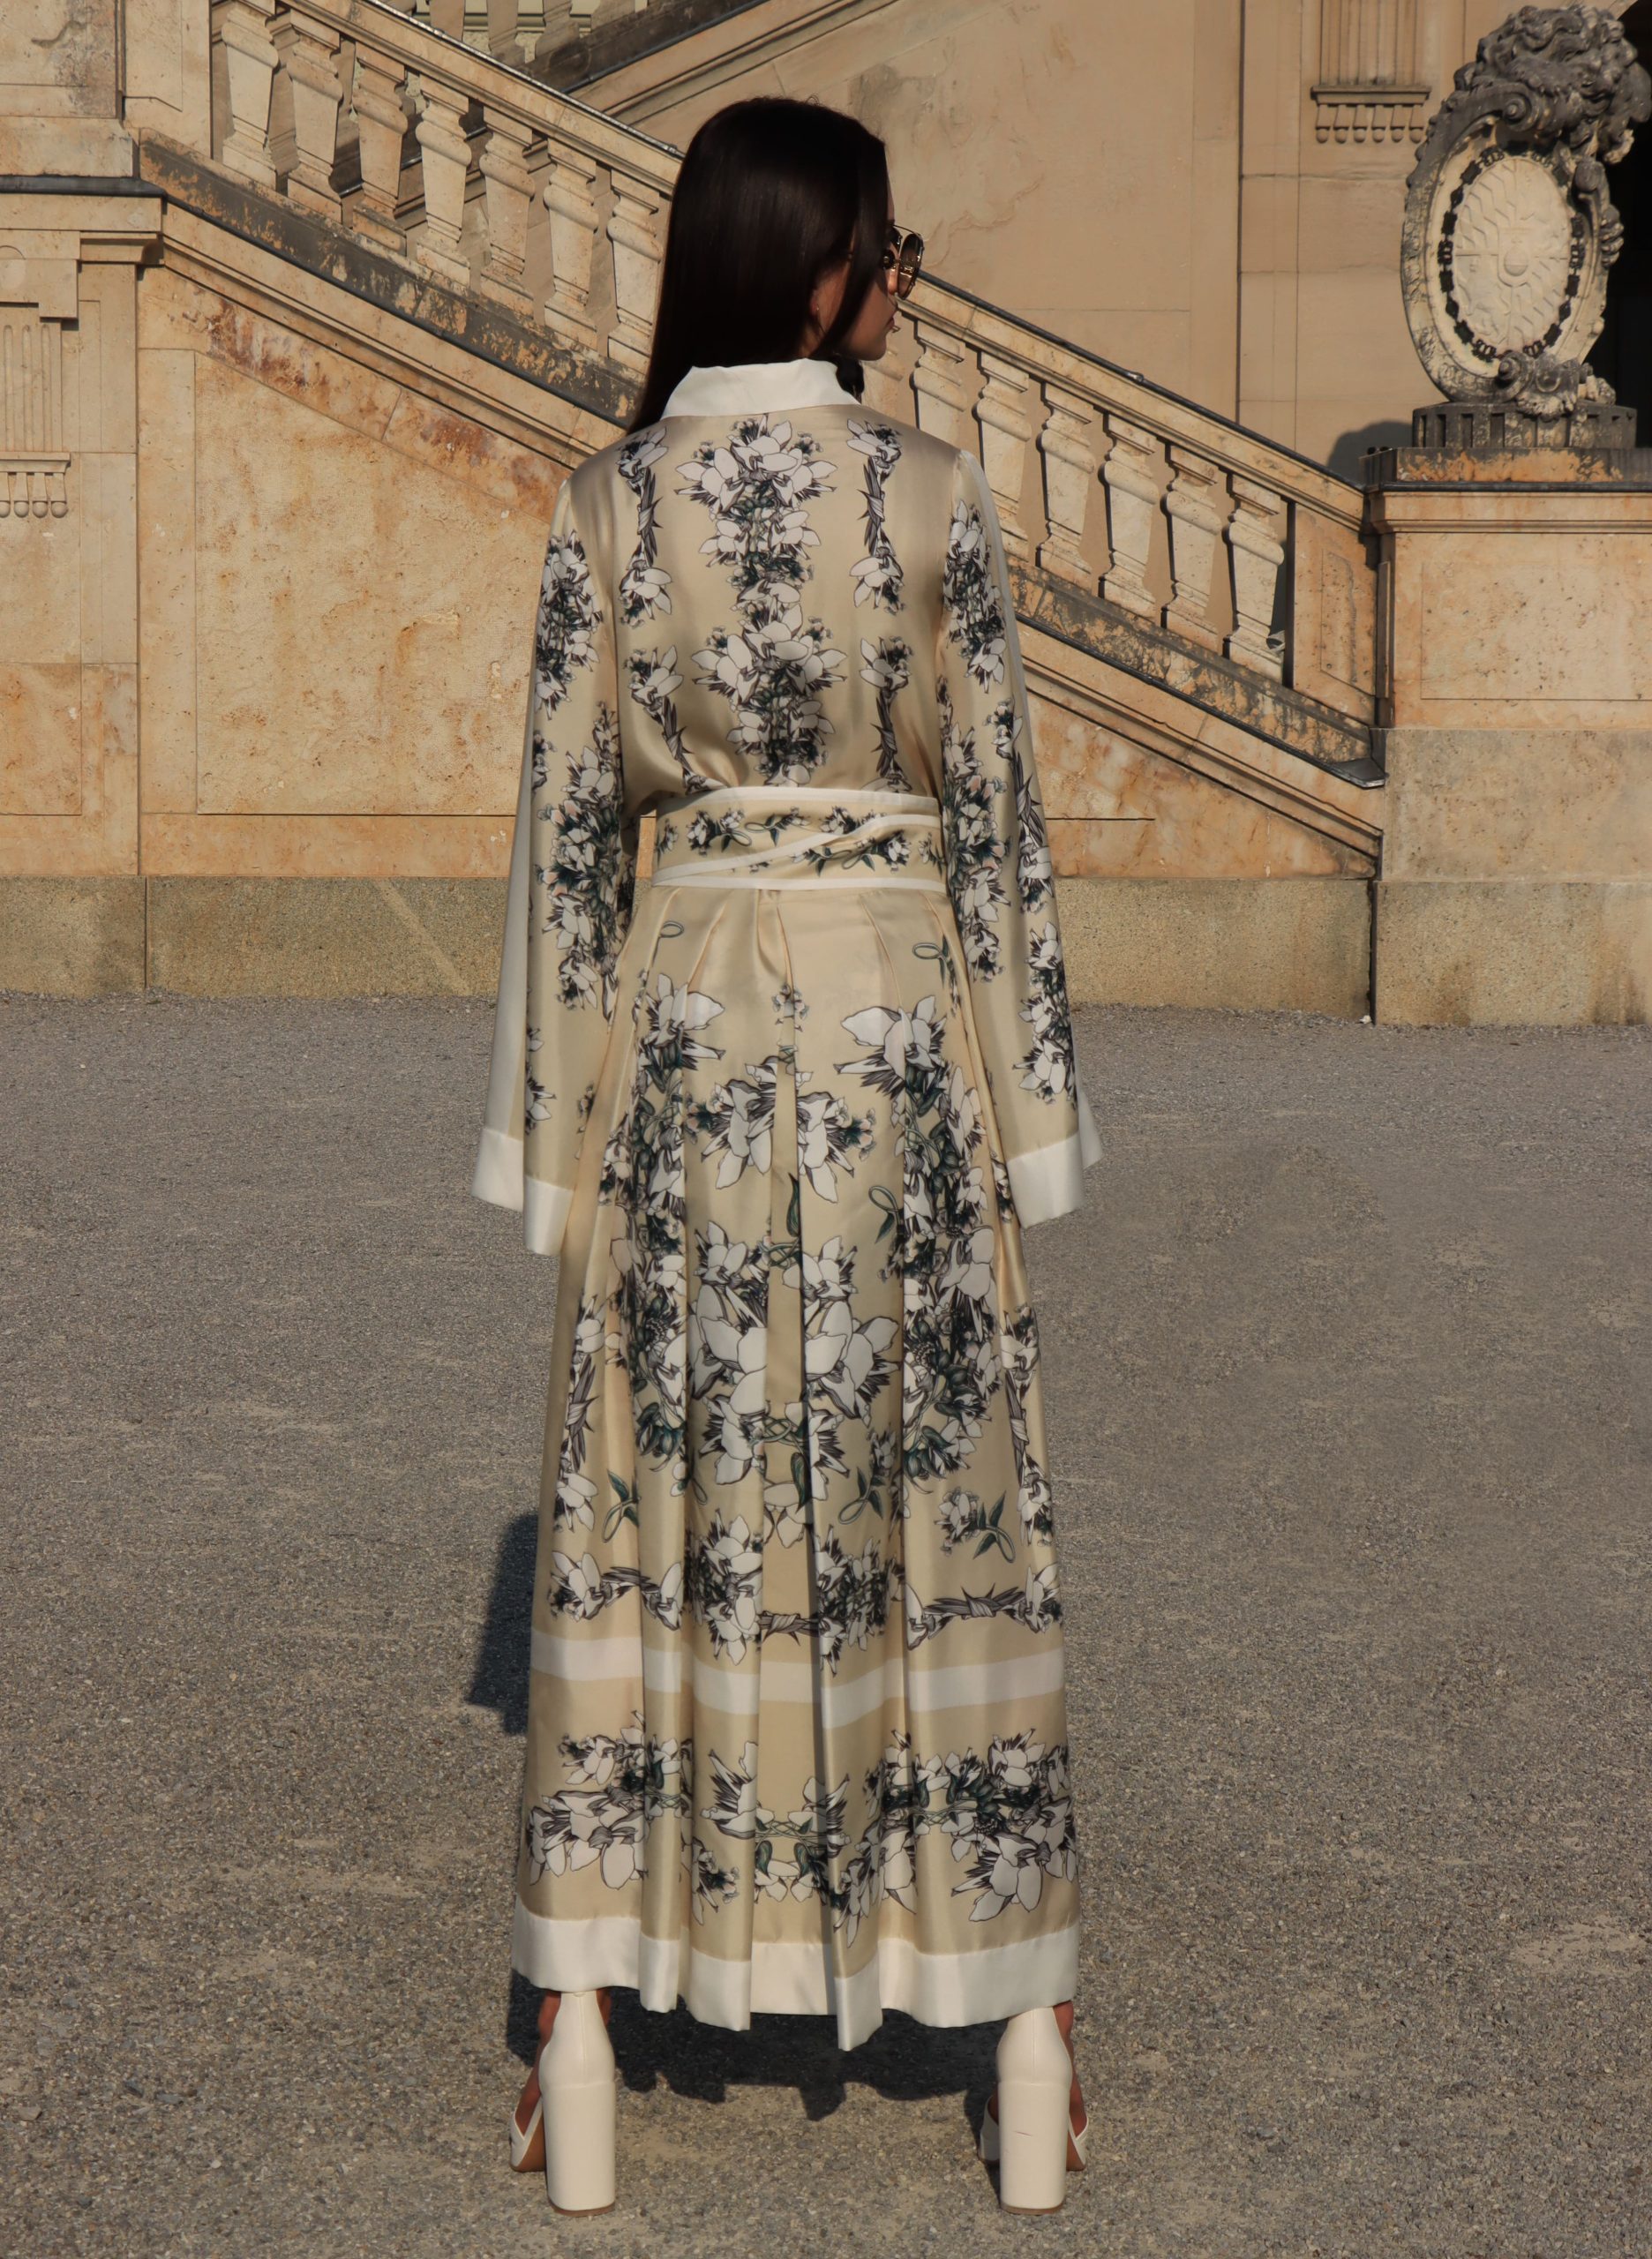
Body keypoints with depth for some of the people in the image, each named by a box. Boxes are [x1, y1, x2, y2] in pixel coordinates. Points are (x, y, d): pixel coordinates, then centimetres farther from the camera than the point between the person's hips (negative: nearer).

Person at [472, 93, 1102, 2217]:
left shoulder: (607, 506, -2)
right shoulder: (934, 491, -7)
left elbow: (565, 822, -1)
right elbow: (995, 804, -5)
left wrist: (550, 1121, 6)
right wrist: (1027, 1095, 3)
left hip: (686, 1010, 1)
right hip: (896, 1007, -1)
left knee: (650, 1504, 9)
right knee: (943, 1498, 7)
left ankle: (584, 2034, 11)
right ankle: (1023, 2030, 14)